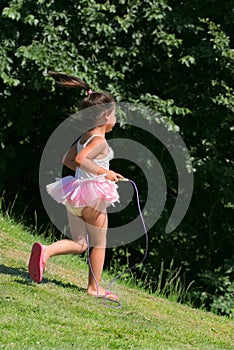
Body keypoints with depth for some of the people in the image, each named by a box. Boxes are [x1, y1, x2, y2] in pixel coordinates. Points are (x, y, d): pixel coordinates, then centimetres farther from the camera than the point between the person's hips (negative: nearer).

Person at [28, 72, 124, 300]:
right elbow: (80, 159, -31)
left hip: (75, 195, 8)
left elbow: (67, 160, 21)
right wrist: (104, 172, -22)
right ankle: (94, 287, 14)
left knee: (78, 244, 12)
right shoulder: (99, 141, -15)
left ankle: (45, 251, -13)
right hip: (92, 196, -8)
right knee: (99, 243, 8)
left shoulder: (84, 137, 11)